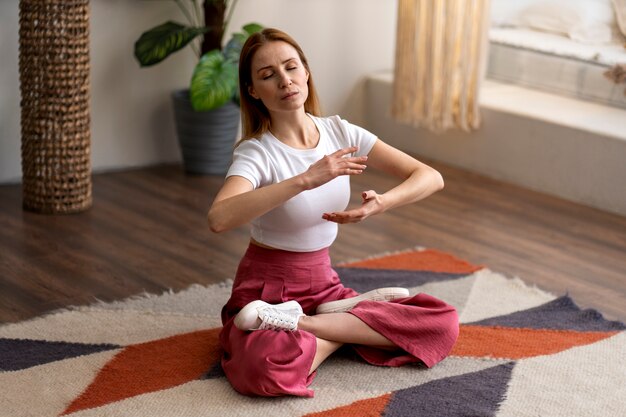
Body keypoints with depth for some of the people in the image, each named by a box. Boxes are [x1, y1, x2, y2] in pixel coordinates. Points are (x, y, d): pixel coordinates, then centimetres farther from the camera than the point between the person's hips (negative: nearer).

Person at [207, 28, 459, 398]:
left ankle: (299, 323, -10)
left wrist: (383, 203, -27)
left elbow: (430, 177, -6)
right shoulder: (256, 153, -15)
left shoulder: (340, 132, -1)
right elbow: (219, 218, -37)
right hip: (266, 290, -6)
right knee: (266, 369, -40)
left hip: (324, 284, 6)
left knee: (443, 324, -14)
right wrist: (306, 179, -42)